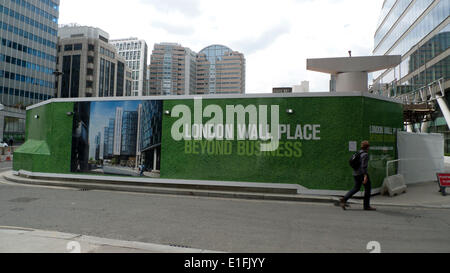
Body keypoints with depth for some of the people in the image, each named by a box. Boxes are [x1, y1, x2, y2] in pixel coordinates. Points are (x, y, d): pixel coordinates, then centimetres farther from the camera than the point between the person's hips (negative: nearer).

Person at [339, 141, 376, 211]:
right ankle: (366, 206, 11)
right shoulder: (365, 154, -13)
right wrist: (365, 176, -24)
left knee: (356, 188, 14)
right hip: (362, 173, -8)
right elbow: (364, 165, -21)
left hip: (356, 173, 9)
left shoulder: (358, 153, 13)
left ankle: (343, 199, 2)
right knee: (368, 188, 5)